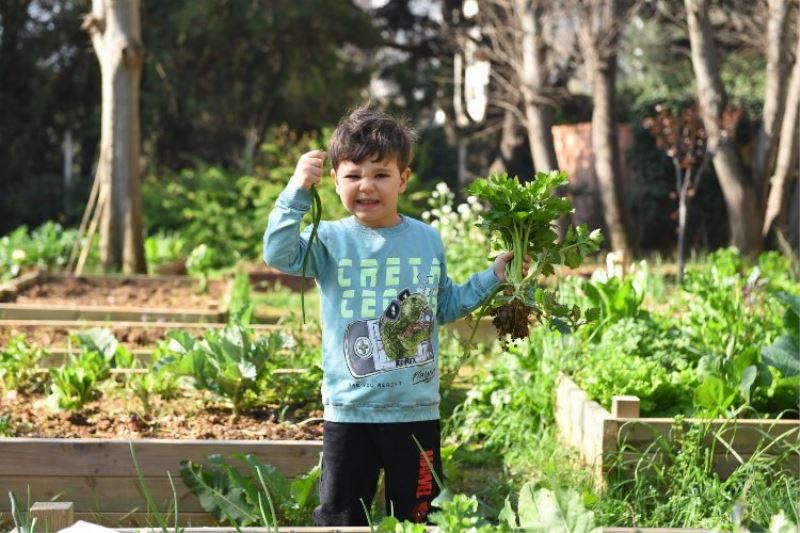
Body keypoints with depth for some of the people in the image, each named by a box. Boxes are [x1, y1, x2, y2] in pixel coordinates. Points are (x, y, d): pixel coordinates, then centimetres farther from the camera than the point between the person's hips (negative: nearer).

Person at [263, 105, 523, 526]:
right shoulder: (330, 240, -4)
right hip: (349, 412, -2)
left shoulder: (427, 240, 5)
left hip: (417, 412, 2)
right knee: (340, 518, 6)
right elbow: (279, 254, -23)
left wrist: (493, 277, 11)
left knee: (416, 516, 12)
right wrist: (297, 192, -31)